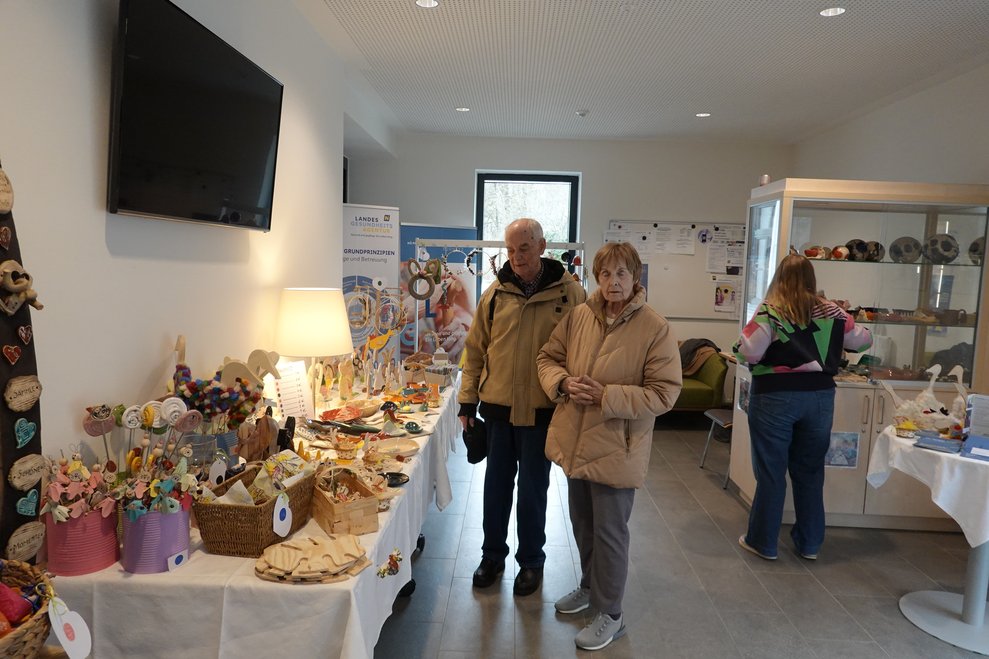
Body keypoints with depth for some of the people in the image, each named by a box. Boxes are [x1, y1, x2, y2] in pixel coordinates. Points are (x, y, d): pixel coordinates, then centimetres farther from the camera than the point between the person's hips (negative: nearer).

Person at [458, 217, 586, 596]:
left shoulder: (570, 294, -7)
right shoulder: (495, 294, 1)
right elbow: (476, 350, 6)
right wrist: (467, 401, 5)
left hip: (542, 410, -2)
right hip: (498, 407, 3)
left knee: (533, 490, 10)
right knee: (496, 485, 15)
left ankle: (531, 561, 31)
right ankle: (493, 555, 34)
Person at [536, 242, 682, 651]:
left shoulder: (655, 329, -15)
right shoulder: (579, 316, -1)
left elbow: (664, 394, -16)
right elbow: (548, 357, 9)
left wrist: (606, 396, -23)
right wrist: (563, 382, -13)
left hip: (616, 448, -5)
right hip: (575, 441, 6)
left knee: (609, 532, 6)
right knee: (582, 523, 22)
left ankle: (610, 614, 27)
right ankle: (590, 586, 46)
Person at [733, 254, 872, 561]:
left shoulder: (769, 311, -10)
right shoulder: (832, 312, 4)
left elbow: (746, 353, -16)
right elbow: (863, 340, 17)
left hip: (775, 397, -4)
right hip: (819, 397, 4)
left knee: (771, 472, 7)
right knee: (810, 472, 16)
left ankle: (763, 542, 19)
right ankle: (809, 543, 28)